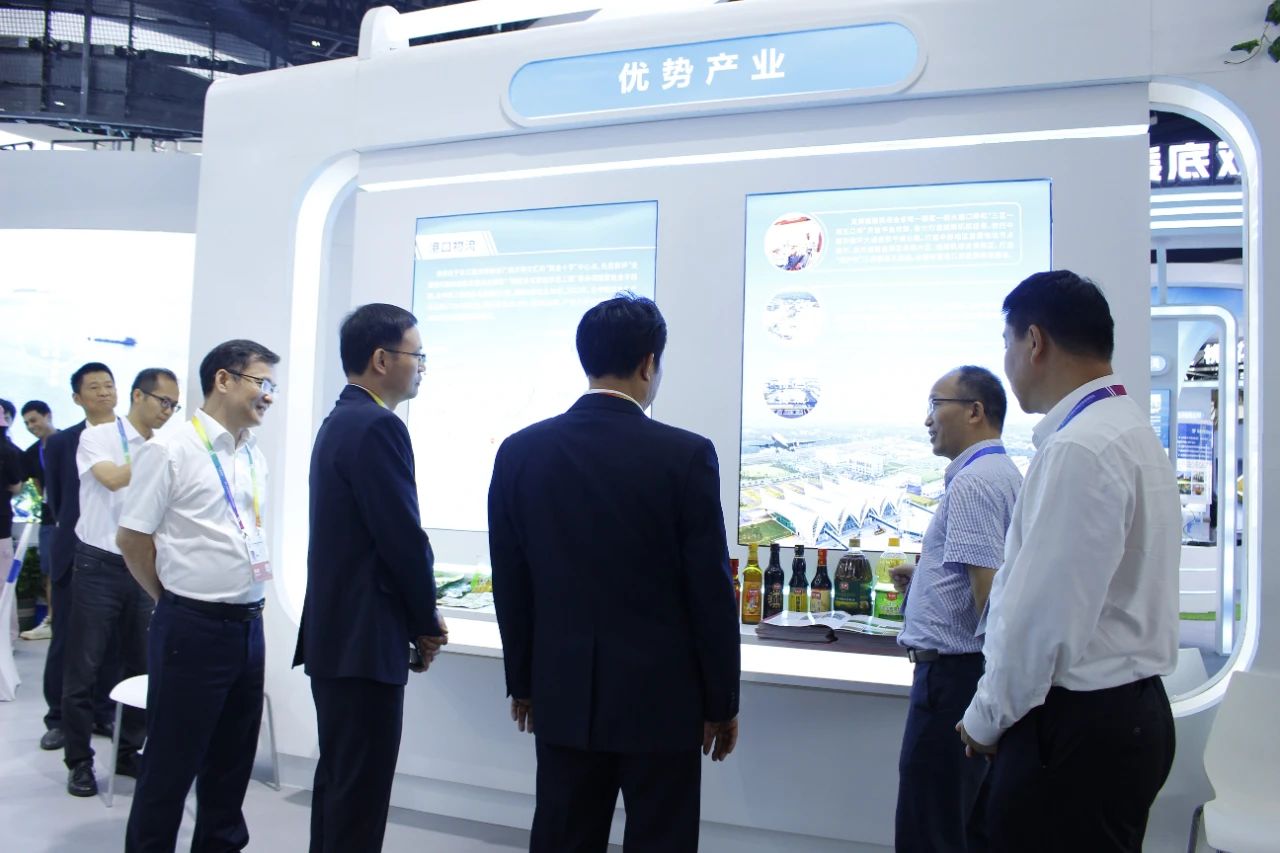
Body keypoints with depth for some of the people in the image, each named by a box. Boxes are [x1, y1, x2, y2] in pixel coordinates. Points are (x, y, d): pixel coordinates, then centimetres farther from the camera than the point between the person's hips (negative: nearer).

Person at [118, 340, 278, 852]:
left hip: (248, 625, 7)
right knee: (171, 763, 6)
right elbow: (131, 539, -7)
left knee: (232, 760, 18)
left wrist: (247, 601, 14)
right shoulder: (171, 450, -11)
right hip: (192, 628, -7)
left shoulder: (254, 457, 9)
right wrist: (174, 601, 2)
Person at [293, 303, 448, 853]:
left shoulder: (340, 421, 13)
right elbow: (404, 539, -20)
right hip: (365, 639, -10)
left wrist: (414, 614, 11)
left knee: (338, 779, 19)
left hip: (335, 633, 10)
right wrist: (427, 622, -4)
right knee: (361, 791, 0)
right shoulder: (378, 426, -18)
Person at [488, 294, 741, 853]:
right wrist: (721, 702, 2)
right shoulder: (686, 455, -13)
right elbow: (711, 593, -10)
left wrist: (523, 683, 15)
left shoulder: (520, 451, -3)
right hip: (660, 697, -3)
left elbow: (510, 585, 4)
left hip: (562, 694, 4)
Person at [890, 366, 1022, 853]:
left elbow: (991, 589, -22)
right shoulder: (1004, 474, 14)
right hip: (982, 669, 10)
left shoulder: (972, 482, -17)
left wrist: (993, 679, -15)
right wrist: (925, 576, 15)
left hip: (954, 670, -10)